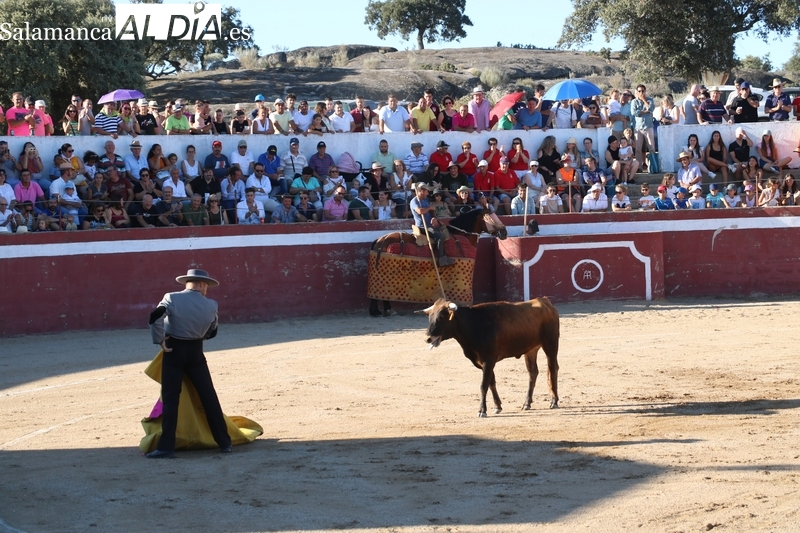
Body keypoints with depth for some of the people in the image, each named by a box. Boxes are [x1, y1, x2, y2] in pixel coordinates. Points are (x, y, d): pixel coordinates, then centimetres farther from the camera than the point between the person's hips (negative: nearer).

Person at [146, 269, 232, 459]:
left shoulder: (172, 299, -11)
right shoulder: (211, 305, -3)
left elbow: (155, 318, -24)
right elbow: (212, 331, 10)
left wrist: (160, 341, -13)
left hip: (174, 351, -2)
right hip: (196, 352, 2)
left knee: (170, 399, 1)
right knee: (209, 396, 9)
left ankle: (166, 447, -4)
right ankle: (224, 443, 13)